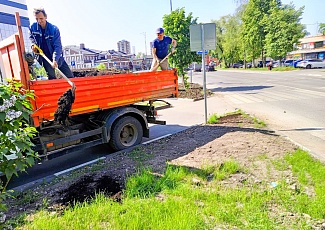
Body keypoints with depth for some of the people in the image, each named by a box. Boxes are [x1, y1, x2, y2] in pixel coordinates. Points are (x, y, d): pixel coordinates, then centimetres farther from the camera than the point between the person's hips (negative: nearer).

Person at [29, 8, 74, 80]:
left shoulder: (54, 29, -16)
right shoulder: (33, 27, -6)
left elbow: (57, 46, -22)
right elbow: (31, 37, 18)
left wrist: (55, 60, -35)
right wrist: (33, 44, -5)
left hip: (57, 57, -1)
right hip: (45, 57, 1)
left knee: (70, 76, -3)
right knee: (51, 77, -12)